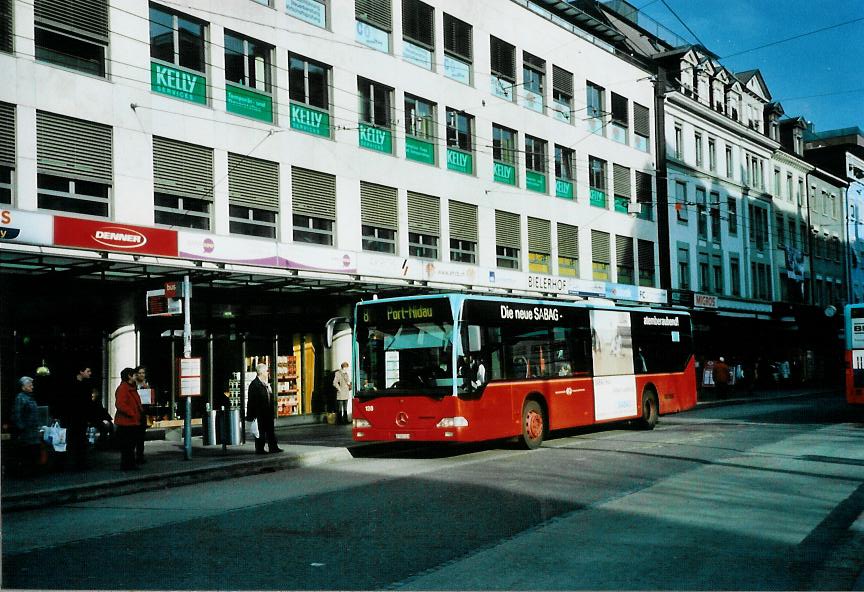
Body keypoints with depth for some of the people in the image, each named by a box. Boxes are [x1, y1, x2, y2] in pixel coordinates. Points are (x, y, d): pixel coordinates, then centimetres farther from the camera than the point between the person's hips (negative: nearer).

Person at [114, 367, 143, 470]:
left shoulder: (131, 388, 18)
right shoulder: (122, 388, -15)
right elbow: (120, 404, -25)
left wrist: (140, 411, 11)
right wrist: (132, 413, -21)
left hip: (133, 422, 10)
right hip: (125, 422, -10)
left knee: (131, 444, 15)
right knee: (126, 445, -5)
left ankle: (131, 464, 21)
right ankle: (126, 465, 0)